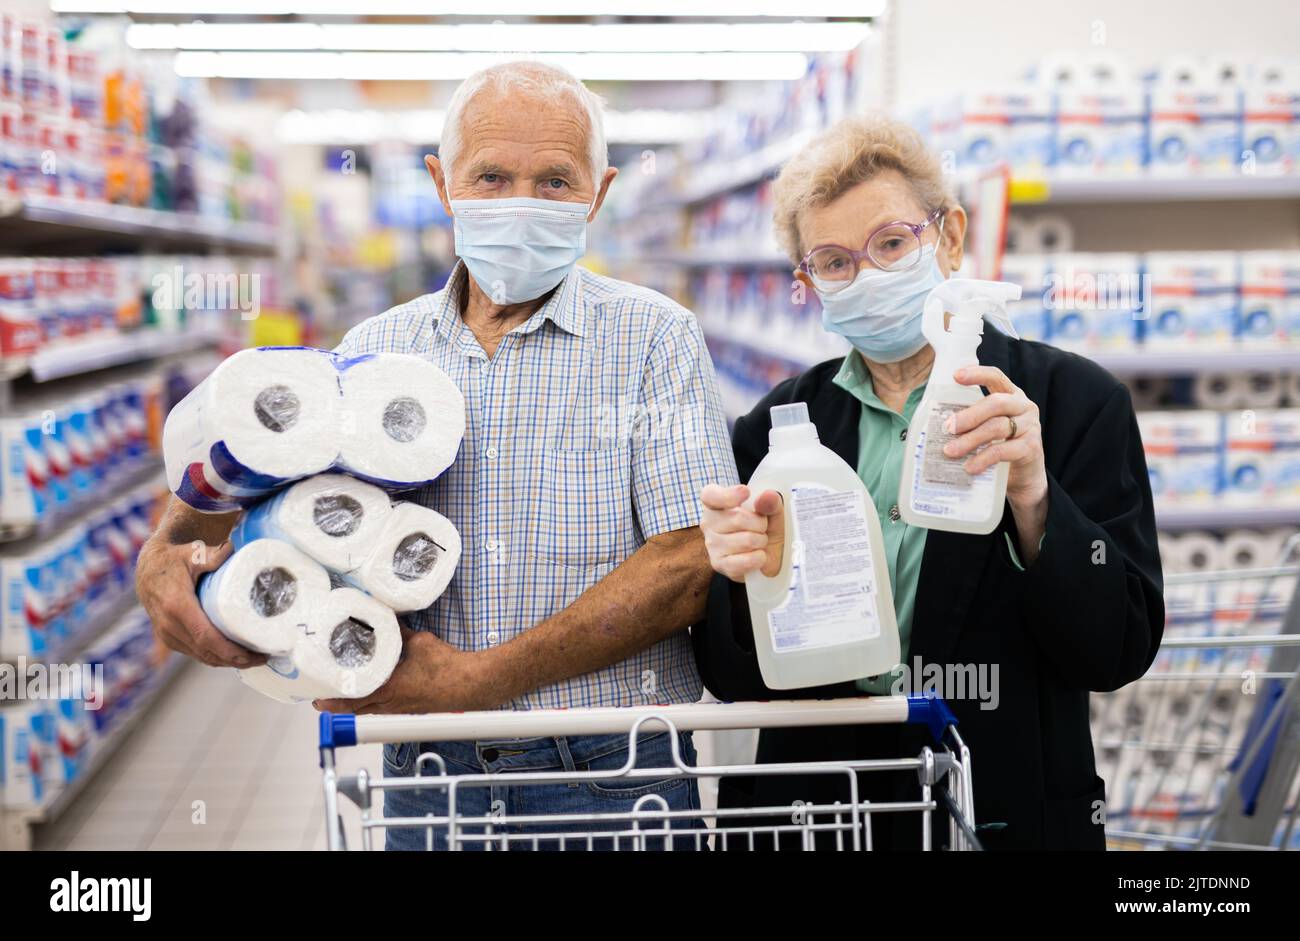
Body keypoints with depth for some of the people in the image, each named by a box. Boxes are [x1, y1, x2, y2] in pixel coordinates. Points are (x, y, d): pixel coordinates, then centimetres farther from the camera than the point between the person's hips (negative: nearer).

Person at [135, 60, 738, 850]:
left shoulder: (656, 338, -4)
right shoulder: (373, 352, 7)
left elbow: (688, 568, -13)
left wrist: (481, 680, -18)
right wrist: (166, 558, -11)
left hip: (612, 779, -3)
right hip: (427, 780, 3)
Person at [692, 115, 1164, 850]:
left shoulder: (1075, 400, -7)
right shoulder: (779, 424, -1)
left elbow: (1119, 652, -12)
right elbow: (734, 679, -1)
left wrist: (1033, 499, -25)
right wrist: (748, 580, -21)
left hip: (1008, 815, -2)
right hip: (814, 812, 2)